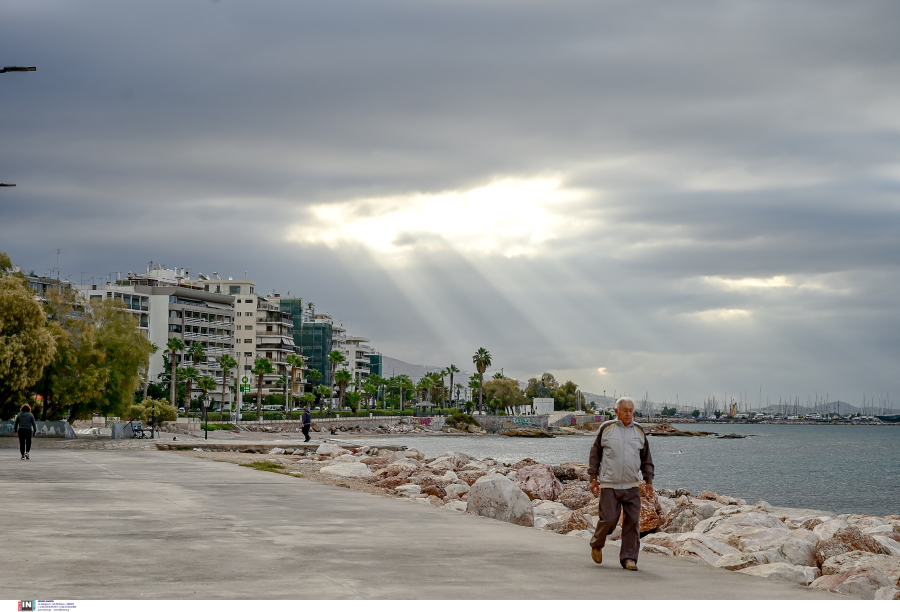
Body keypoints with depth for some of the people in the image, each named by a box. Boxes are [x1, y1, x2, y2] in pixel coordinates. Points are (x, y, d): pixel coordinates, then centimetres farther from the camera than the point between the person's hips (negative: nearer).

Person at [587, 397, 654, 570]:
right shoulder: (606, 429, 2)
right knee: (609, 519, -7)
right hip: (610, 485, -3)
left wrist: (649, 480, 11)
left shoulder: (639, 431, 11)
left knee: (633, 522, -2)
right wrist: (593, 478, 2)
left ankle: (629, 558, 6)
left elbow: (646, 458, 18)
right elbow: (595, 454, 6)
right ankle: (596, 544, 21)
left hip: (632, 486, 3)